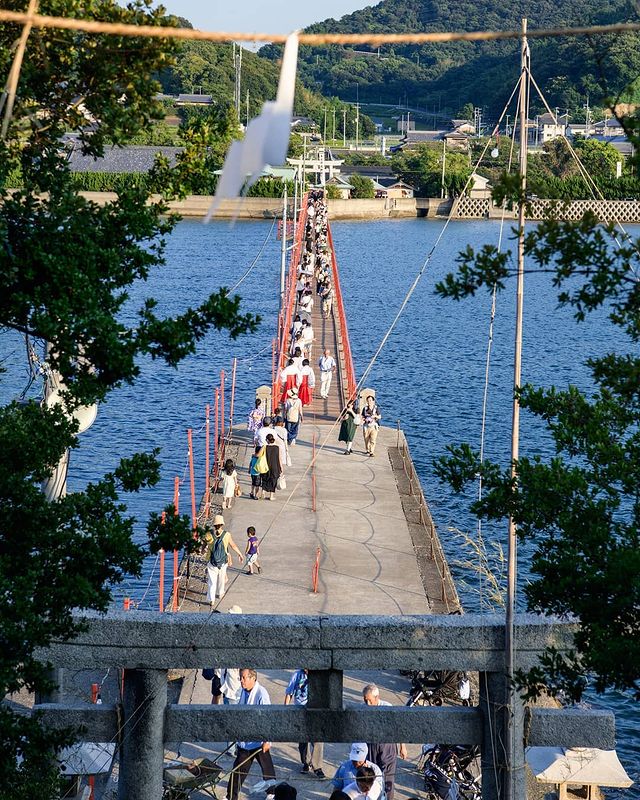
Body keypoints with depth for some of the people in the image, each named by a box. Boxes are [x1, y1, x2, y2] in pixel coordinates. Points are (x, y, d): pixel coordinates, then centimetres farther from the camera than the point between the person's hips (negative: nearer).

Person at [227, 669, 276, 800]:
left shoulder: (261, 694, -20)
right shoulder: (244, 692, 4)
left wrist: (267, 740, -20)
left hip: (259, 740, -7)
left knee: (267, 769, 11)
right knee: (238, 768, 6)